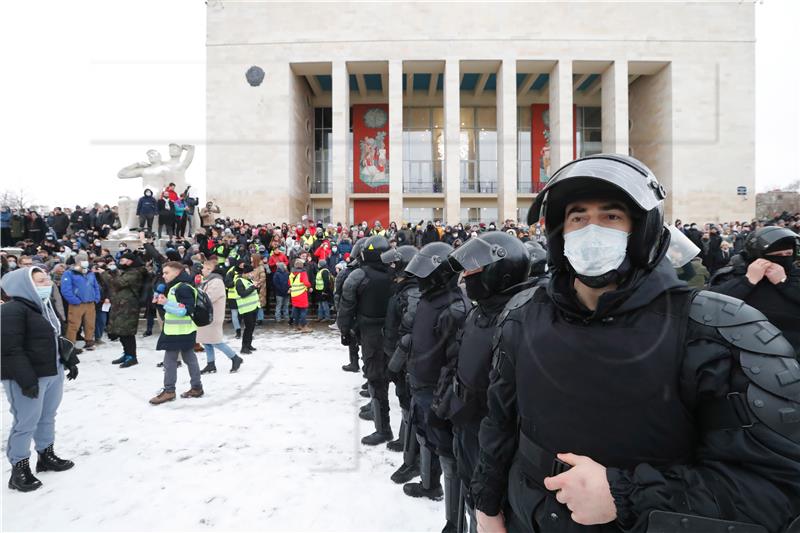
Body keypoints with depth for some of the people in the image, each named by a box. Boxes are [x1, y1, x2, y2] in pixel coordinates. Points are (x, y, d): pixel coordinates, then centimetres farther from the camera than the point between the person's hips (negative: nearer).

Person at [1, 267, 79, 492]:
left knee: (48, 417, 19)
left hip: (53, 372, 9)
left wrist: (69, 361, 20)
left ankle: (46, 456, 34)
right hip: (28, 378, -9)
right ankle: (19, 469, 14)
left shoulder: (44, 306, 12)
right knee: (26, 422, 0)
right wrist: (26, 379, -25)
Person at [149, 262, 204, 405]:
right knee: (189, 358, 11)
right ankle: (197, 387, 16)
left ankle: (169, 390, 3)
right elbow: (173, 308, 24)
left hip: (180, 331, -11)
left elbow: (186, 310, -23)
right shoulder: (174, 287, 18)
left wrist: (166, 303, -24)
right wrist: (161, 303, 6)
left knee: (170, 360, -4)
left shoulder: (183, 288, -16)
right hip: (175, 330, 11)